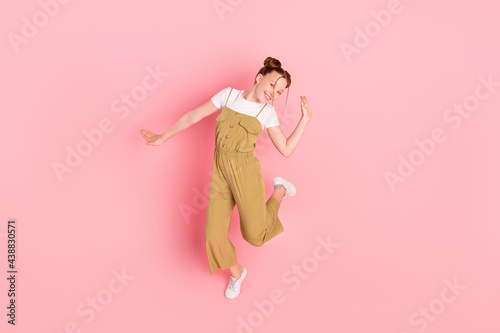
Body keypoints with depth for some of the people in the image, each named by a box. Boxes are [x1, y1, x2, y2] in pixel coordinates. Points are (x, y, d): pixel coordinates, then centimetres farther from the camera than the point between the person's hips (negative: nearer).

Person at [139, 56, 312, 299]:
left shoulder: (267, 112, 1)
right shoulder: (228, 94, 4)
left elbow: (286, 150, 1)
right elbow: (193, 117, 8)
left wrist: (305, 119, -4)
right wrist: (162, 138, 14)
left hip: (246, 173, -2)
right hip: (220, 173, 2)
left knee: (255, 235, 3)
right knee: (215, 236, 1)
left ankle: (279, 190, 26)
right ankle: (236, 273, 32)